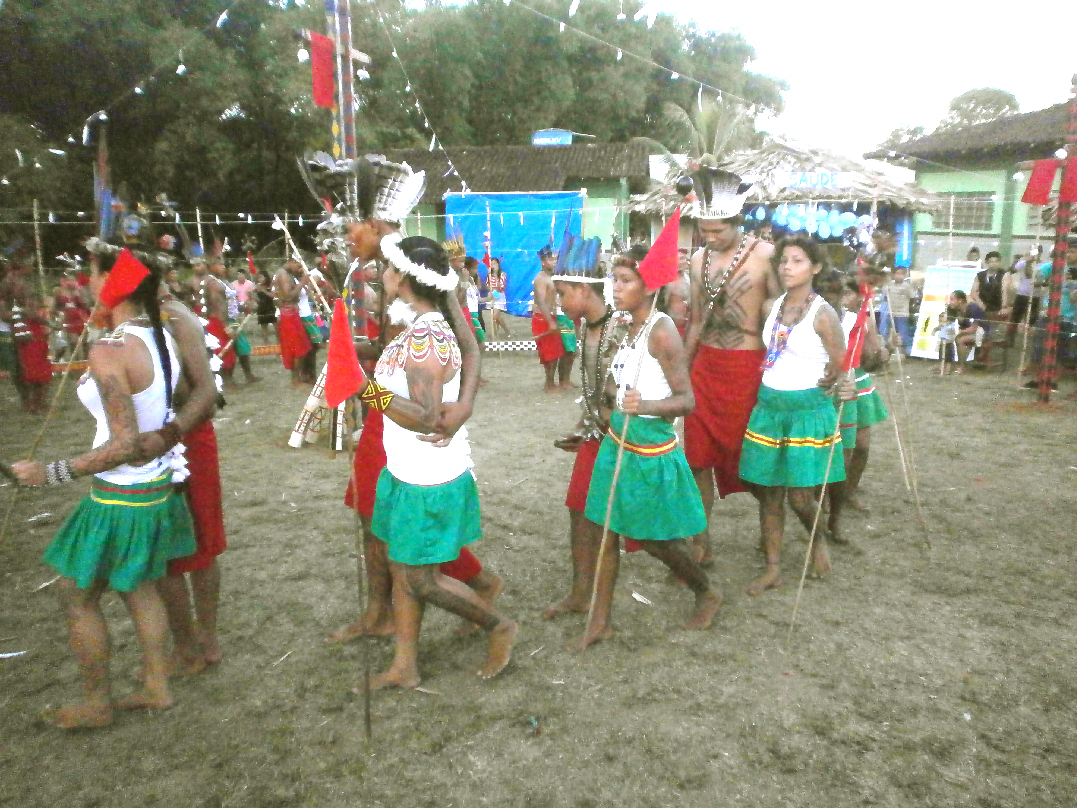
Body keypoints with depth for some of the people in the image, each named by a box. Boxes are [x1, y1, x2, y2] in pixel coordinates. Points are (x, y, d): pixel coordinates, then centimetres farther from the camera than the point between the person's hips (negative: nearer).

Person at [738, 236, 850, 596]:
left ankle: (818, 539, 30)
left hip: (807, 409, -5)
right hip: (768, 405, 5)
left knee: (799, 496, -4)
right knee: (768, 492, 8)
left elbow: (840, 367, -6)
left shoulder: (823, 314, -10)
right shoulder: (773, 306, 6)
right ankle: (773, 568, 20)